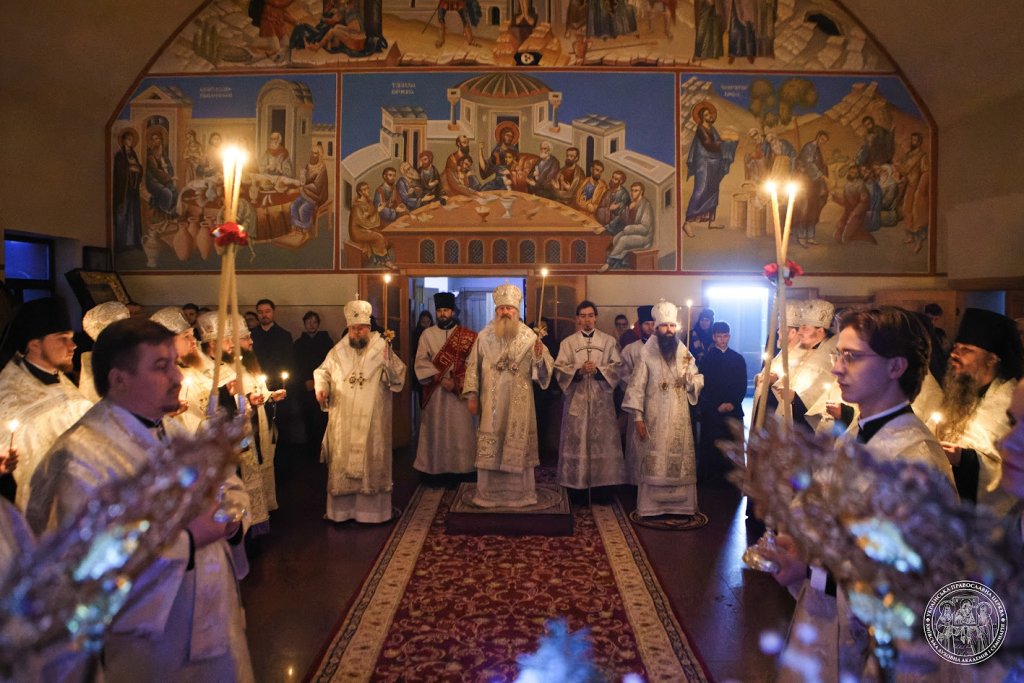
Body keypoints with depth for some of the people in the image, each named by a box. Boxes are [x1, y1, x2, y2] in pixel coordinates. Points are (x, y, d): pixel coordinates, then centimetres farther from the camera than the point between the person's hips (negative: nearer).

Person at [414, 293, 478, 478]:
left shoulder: (467, 336, 3)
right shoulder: (427, 334, 5)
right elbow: (421, 362, -3)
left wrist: (457, 382, -14)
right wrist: (440, 379, -13)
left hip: (459, 392, -1)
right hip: (434, 392, 1)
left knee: (459, 431, 0)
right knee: (435, 431, 4)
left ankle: (459, 469, 7)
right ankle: (435, 469, 11)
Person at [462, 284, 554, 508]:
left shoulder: (529, 336, -2)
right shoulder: (484, 336, 3)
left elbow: (544, 368, -6)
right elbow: (473, 366, 5)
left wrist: (540, 356, -27)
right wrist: (471, 395, 0)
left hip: (519, 402, -1)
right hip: (491, 402, 1)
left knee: (518, 445, 5)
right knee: (489, 447, 4)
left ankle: (519, 492, 17)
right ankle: (488, 493, 15)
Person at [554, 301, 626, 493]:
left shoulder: (609, 340, 8)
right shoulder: (568, 342, 8)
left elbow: (617, 366, 3)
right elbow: (559, 368, 1)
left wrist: (598, 370, -14)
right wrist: (579, 370, -16)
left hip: (601, 398, 0)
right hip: (576, 398, 0)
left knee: (603, 440, 0)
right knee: (576, 441, -1)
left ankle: (602, 483, 7)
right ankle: (577, 484, 5)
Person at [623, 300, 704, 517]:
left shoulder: (684, 353, 5)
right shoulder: (646, 354, -5)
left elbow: (697, 384, 5)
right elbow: (637, 387, -7)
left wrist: (691, 377, -18)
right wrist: (637, 418, -11)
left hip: (679, 418, 3)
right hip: (654, 419, -3)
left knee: (680, 462, 7)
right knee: (654, 463, 1)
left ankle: (682, 503, 17)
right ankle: (651, 505, 9)